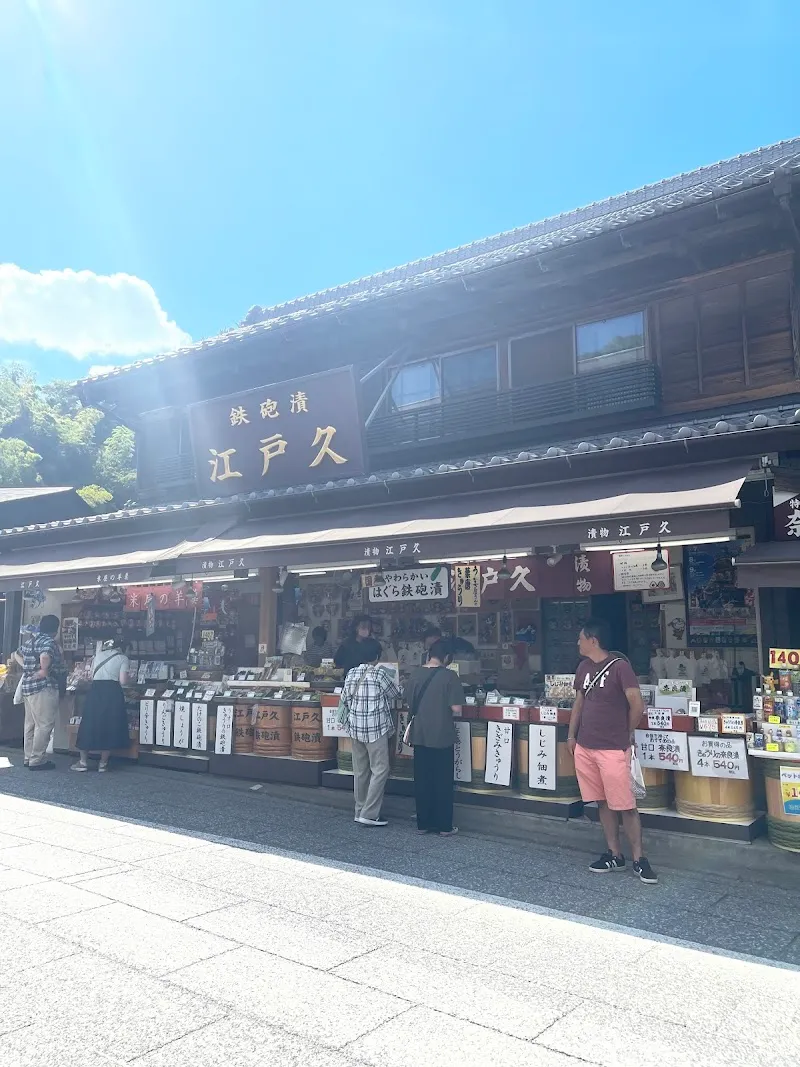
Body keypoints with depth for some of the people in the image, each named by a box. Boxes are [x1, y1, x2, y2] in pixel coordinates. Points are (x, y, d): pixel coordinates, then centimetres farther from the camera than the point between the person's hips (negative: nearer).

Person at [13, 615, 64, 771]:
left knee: (31, 723, 15)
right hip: (44, 687, -10)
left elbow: (16, 654, 32)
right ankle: (37, 760, -4)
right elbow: (45, 656, -34)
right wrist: (45, 671, -19)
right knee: (44, 724, -5)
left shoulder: (30, 642, 16)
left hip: (28, 686, 10)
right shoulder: (49, 642, -13)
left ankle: (29, 757, 21)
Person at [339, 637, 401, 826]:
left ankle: (360, 811, 21)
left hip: (355, 728, 6)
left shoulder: (351, 674, 2)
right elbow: (396, 693, 0)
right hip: (375, 729, -6)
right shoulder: (380, 674, -13)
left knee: (360, 771, 13)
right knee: (380, 770, 0)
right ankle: (369, 814, -2)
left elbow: (344, 699, 9)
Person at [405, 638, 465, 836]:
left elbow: (409, 704, 6)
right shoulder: (449, 676, -14)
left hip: (419, 736, 4)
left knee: (422, 781, 13)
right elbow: (455, 707, -16)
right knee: (443, 782, 7)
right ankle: (444, 826, 14)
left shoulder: (415, 674, -1)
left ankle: (423, 823, 21)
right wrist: (443, 704, 4)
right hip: (441, 736, -4)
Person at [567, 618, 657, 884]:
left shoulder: (619, 666, -13)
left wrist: (626, 734, 1)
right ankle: (614, 855, 23)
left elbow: (637, 706, -12)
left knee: (625, 806, -1)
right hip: (585, 747, 7)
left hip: (612, 749, -7)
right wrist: (571, 735, 16)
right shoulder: (583, 667, 8)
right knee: (603, 803, 13)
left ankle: (639, 858, 11)